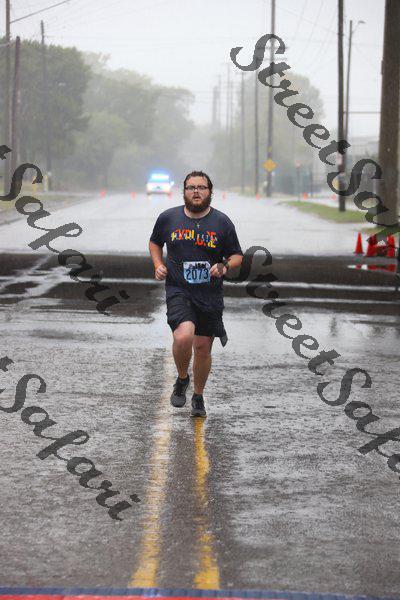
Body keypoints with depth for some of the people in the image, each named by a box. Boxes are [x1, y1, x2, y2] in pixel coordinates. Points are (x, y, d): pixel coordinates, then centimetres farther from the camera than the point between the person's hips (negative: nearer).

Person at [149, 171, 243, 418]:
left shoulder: (222, 222, -1)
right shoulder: (168, 218, 1)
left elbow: (237, 256, 8)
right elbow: (155, 242, 20)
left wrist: (224, 266, -14)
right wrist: (159, 265, 3)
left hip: (210, 295, 1)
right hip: (178, 291, -1)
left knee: (203, 347, 7)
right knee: (183, 337, -25)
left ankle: (199, 397, 31)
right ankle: (182, 379, 5)